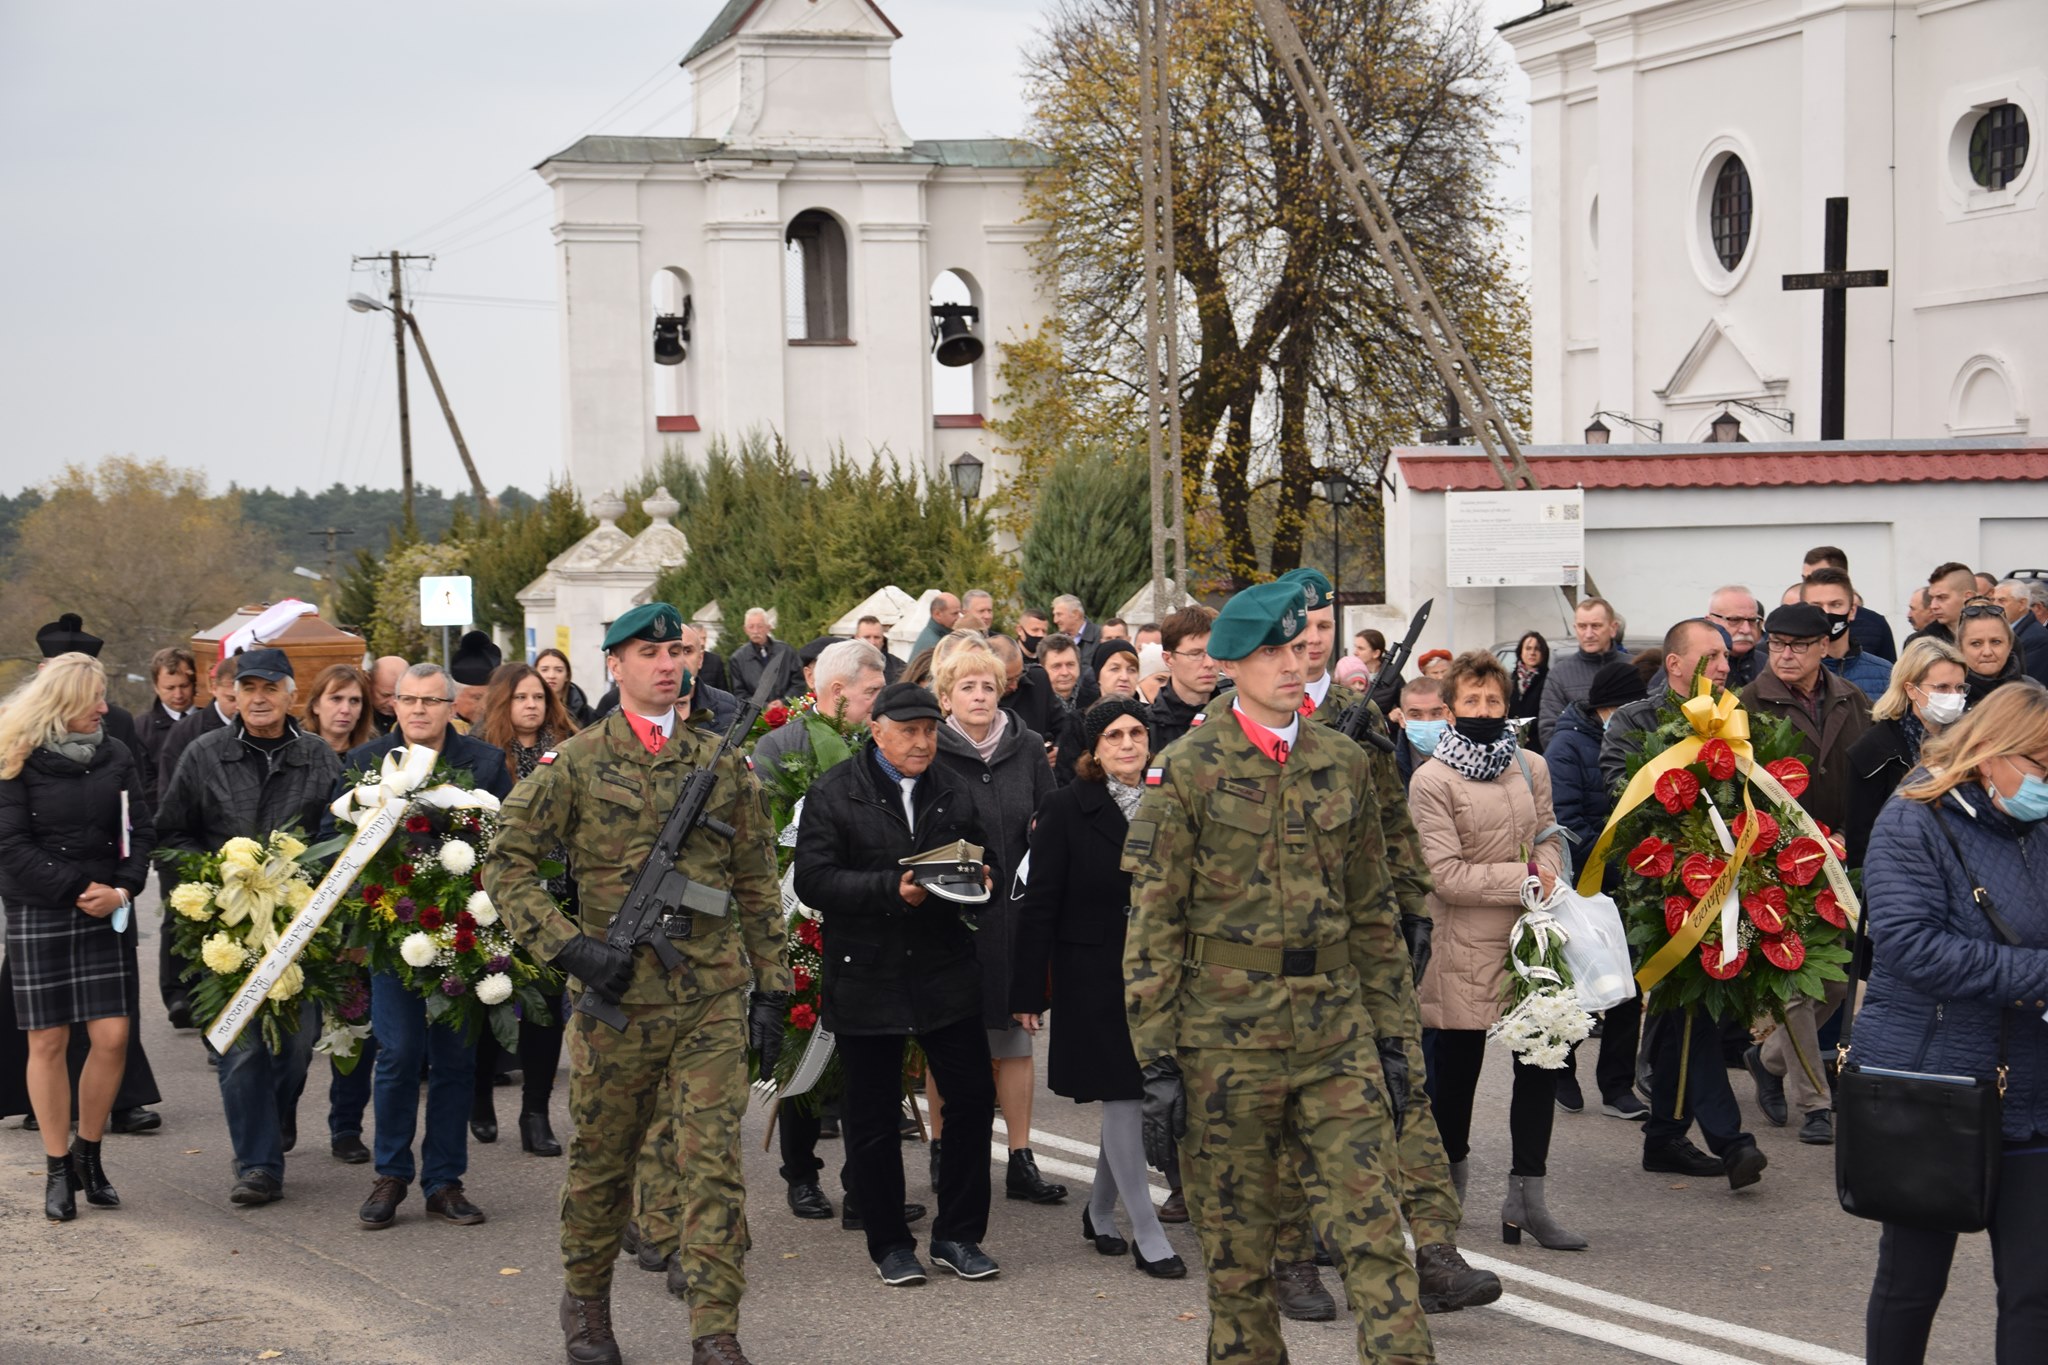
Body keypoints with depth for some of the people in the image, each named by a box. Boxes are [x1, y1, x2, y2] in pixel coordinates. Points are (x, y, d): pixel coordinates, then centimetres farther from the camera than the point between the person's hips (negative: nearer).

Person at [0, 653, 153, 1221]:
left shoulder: (116, 757, 9)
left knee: (112, 1037, -3)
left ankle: (89, 1154, 14)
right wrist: (78, 889, -14)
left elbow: (140, 833, 7)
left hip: (105, 917, 3)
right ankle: (57, 1169, 10)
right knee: (48, 1042, 0)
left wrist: (123, 889, -10)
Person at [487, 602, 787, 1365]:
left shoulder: (724, 764, 7)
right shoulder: (575, 766, -1)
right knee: (602, 1160, 12)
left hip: (713, 996, 1)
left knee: (713, 1165, -5)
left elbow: (757, 884, 11)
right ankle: (585, 1300, 33)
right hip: (617, 996, -1)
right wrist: (568, 946, -11)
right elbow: (507, 867, 0)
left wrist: (771, 986, 7)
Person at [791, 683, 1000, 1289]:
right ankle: (889, 1243, 18)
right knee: (872, 1115, 5)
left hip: (947, 972, 3)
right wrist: (893, 889, -21)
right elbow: (813, 880, -12)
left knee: (972, 1099, 1)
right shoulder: (832, 794, -3)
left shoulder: (955, 793, 10)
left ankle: (958, 1234, 15)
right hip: (866, 980, -3)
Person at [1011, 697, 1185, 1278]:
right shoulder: (1067, 808, -7)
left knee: (1132, 1096, 11)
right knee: (1121, 1098, -4)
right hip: (1092, 975, -4)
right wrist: (1027, 991, -10)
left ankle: (1099, 1213, 30)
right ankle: (1146, 1234, 2)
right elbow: (1039, 905, -7)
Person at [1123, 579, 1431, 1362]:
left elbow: (1373, 910, 15)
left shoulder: (1343, 763, 9)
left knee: (1372, 1230, -3)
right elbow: (1152, 926, -6)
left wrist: (1390, 1035, 11)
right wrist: (1157, 1062, -10)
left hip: (1336, 1031, 3)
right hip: (1225, 1038, -3)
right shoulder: (1186, 773, -5)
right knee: (1237, 1249, 7)